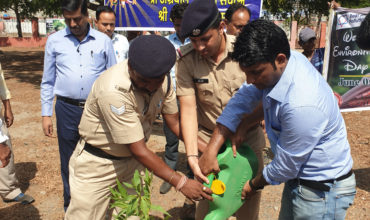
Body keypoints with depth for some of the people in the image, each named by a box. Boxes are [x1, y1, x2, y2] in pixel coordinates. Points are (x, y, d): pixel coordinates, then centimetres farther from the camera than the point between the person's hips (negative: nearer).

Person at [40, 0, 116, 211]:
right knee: (69, 162, 13)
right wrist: (46, 114, 5)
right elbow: (48, 81, 7)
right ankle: (71, 206, 32)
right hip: (67, 109, 1)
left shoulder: (104, 41, 1)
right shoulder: (55, 41, 3)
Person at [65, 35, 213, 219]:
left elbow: (174, 122, 0)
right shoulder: (114, 90, -33)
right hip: (97, 162, -5)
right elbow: (138, 149, -28)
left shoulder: (162, 80, -12)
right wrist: (180, 183, -25)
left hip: (132, 160, 6)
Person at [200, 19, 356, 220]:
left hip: (323, 190, -7)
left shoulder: (302, 105, -36)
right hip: (299, 178, 7)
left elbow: (284, 167, -23)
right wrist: (211, 150, -9)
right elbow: (243, 98, -4)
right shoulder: (280, 64, -13)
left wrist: (254, 185, -2)